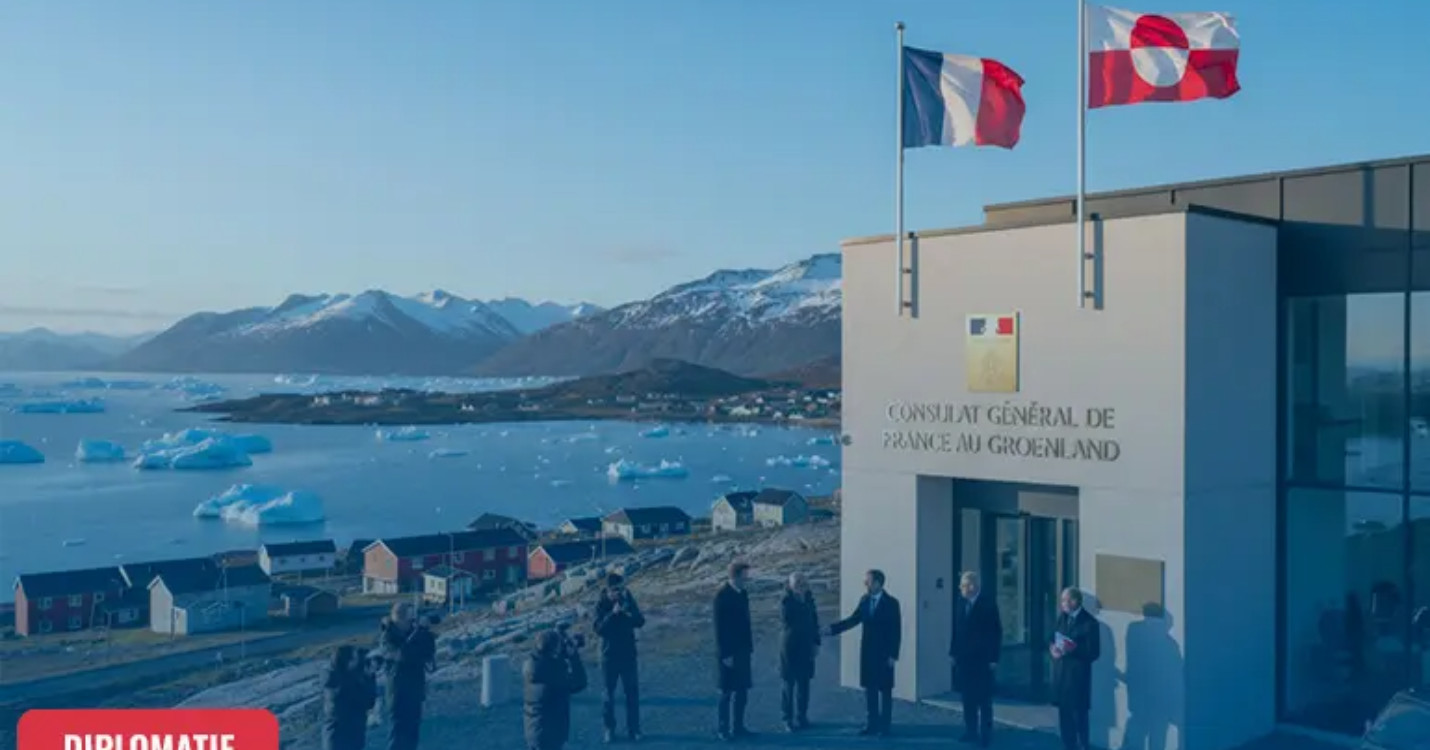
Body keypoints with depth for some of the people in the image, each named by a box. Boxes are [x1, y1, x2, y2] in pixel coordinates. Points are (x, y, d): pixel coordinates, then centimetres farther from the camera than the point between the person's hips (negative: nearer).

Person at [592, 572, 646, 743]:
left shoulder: (628, 600, -2)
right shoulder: (601, 605, -9)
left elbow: (640, 622, -4)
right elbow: (598, 629, -18)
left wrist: (629, 613, -24)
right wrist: (613, 613, -28)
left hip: (628, 653, 2)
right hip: (609, 654, -2)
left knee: (632, 692, 3)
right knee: (609, 692, 6)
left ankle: (633, 729, 12)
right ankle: (609, 728, 17)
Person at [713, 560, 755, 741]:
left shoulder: (742, 593, 7)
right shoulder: (722, 595, -15)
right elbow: (720, 627, -16)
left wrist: (749, 643, 9)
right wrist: (725, 654, -17)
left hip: (742, 650, 7)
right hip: (729, 652, -7)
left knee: (742, 691, 10)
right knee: (727, 692, 1)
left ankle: (738, 727, 18)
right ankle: (723, 729, 10)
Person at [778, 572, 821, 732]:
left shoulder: (809, 599, 3)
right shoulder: (786, 600, -11)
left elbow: (814, 620, 9)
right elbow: (787, 621, -21)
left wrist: (816, 643, 7)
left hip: (806, 646, 5)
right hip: (791, 645, -4)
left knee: (804, 682, 9)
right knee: (789, 683, 1)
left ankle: (801, 717, 20)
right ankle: (788, 718, 9)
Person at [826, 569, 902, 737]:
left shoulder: (891, 603, -11)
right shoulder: (864, 600, 4)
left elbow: (896, 630, -12)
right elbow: (852, 620, 4)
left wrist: (893, 655, -15)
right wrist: (832, 629, -7)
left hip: (884, 653, -5)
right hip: (867, 652, 5)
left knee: (885, 690, 3)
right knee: (869, 689, 10)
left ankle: (885, 726, 11)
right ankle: (872, 723, 18)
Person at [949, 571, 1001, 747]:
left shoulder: (988, 604, -10)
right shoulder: (961, 603, 6)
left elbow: (996, 632, -9)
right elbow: (957, 629, 10)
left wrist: (994, 658, -12)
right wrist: (953, 652, 6)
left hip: (982, 659, -5)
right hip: (963, 659, 5)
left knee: (984, 699, 2)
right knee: (968, 698, 9)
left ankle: (986, 735, 8)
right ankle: (971, 732, 16)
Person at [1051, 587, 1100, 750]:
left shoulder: (1089, 622, -11)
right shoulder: (1062, 618, 10)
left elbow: (1093, 653, -13)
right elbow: (1052, 638, 14)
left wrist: (1072, 649, -25)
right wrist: (1052, 647, -9)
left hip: (1078, 676, -6)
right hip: (1061, 674, 6)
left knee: (1079, 716, 0)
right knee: (1064, 715, 12)